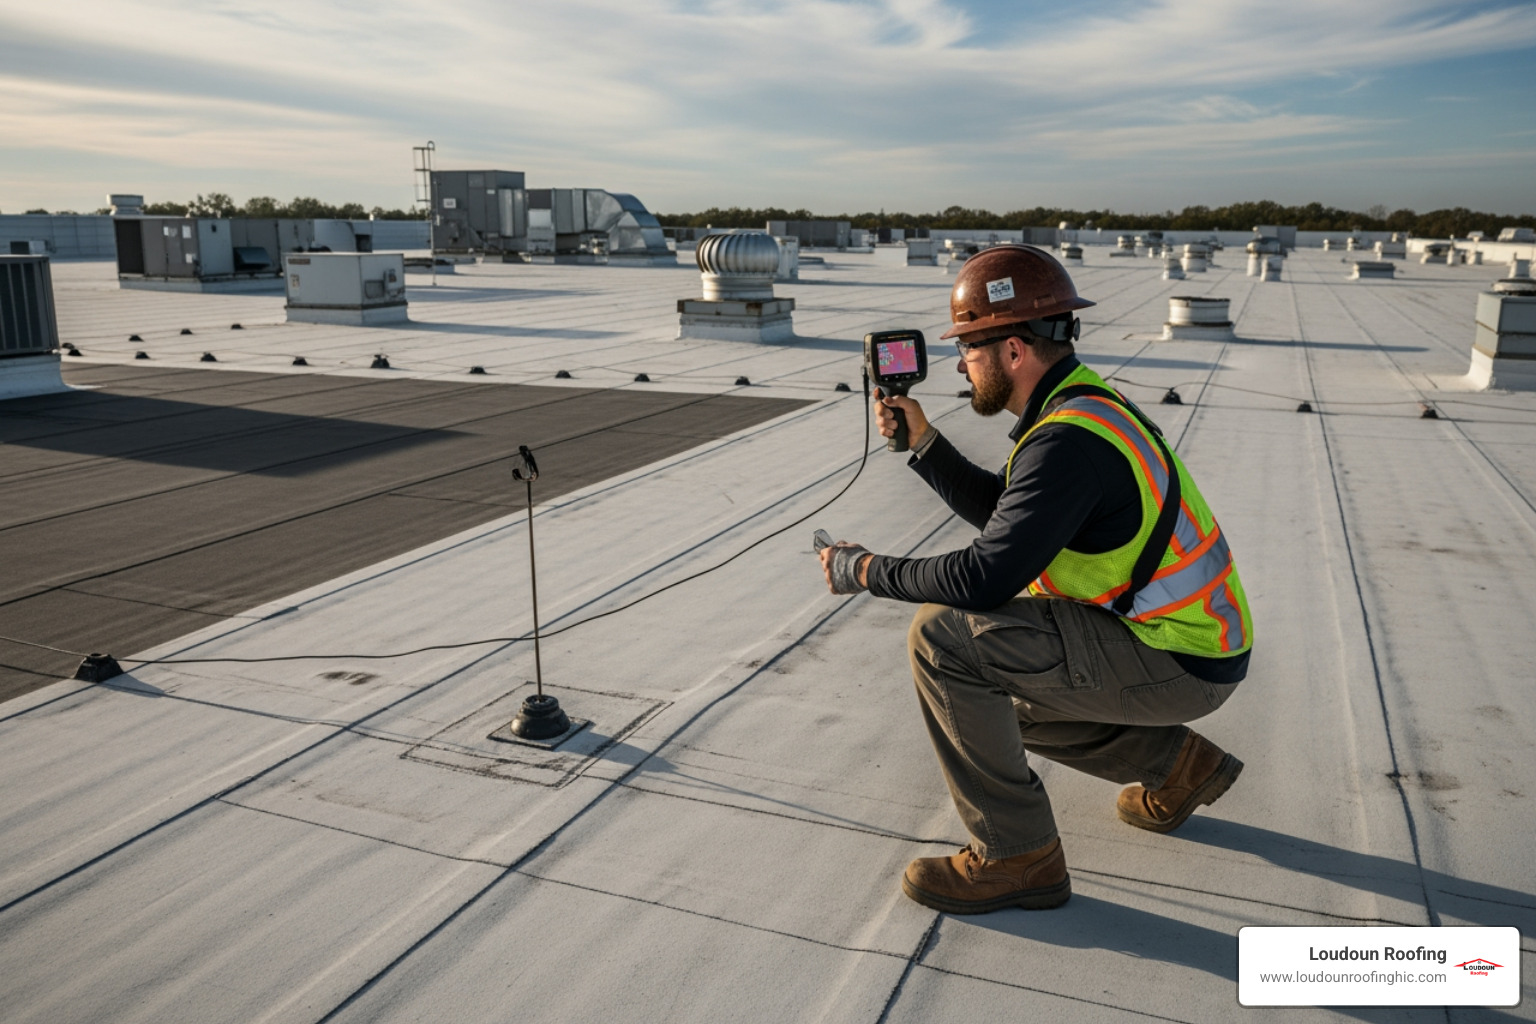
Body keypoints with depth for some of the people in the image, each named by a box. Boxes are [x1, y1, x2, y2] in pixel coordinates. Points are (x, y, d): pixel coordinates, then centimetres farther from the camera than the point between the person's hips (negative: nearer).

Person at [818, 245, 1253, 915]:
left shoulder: (1068, 442, -25)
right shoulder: (1078, 401, 8)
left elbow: (983, 578, -30)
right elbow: (1000, 510, 19)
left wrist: (866, 571, -15)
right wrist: (919, 441, 9)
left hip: (1173, 665, -10)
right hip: (1178, 635, 10)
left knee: (943, 638, -20)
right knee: (989, 691, 21)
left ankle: (1016, 857, -7)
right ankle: (1178, 764, 26)